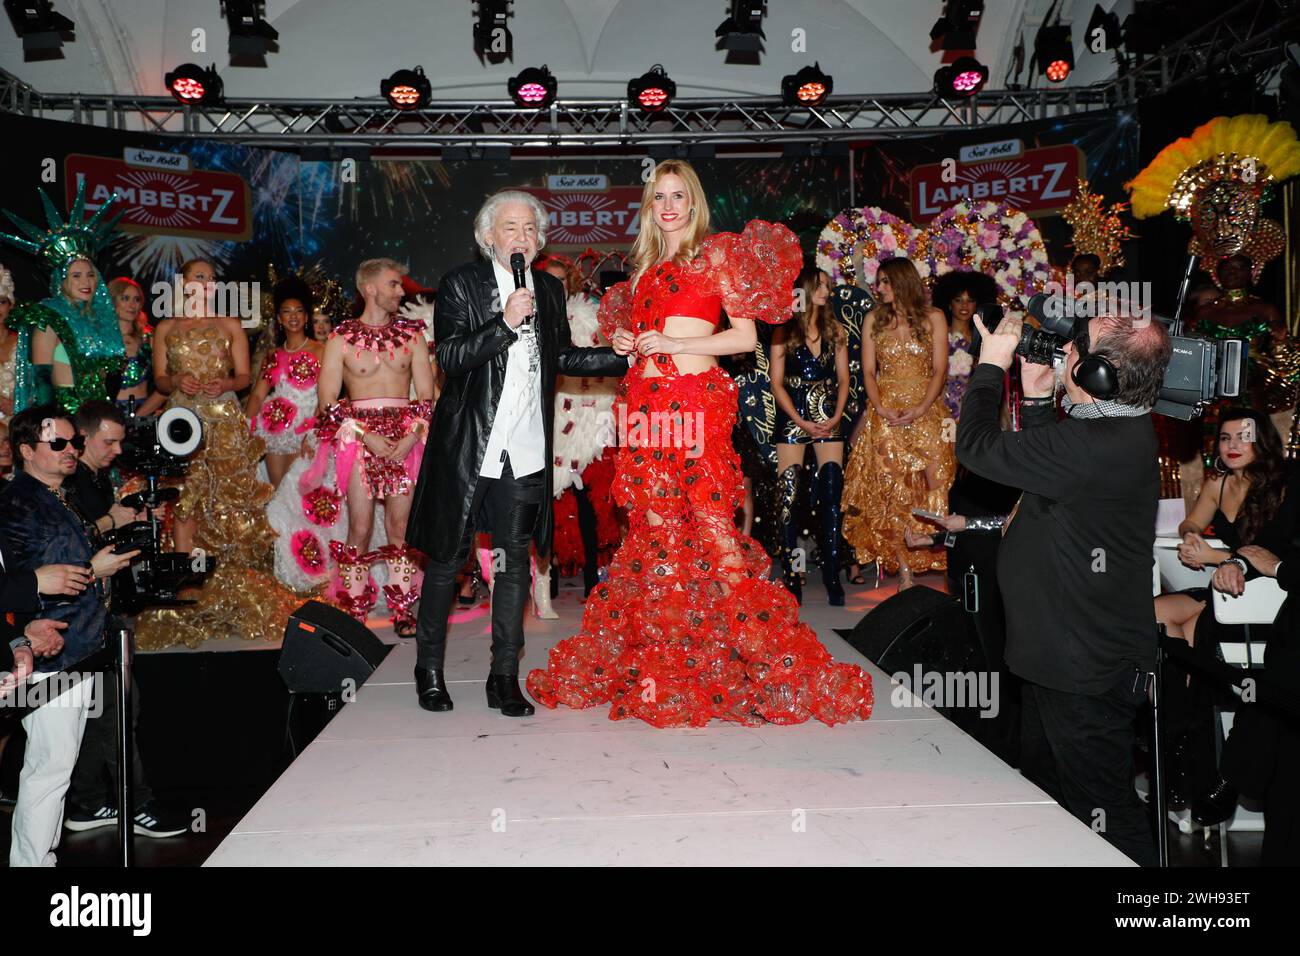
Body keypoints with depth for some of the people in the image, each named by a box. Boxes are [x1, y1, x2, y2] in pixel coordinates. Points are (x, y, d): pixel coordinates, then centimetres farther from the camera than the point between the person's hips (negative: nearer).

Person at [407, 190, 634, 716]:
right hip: (467, 446, -4)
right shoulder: (461, 284, -3)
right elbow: (448, 358, -13)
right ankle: (429, 669, 23)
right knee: (447, 558, 6)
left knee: (516, 559, 6)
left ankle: (504, 678, 16)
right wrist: (505, 323, -22)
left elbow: (562, 357, 20)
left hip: (525, 450, 4)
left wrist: (616, 356, 7)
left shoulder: (549, 289, 11)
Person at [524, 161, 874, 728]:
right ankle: (658, 665, 12)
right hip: (648, 401, 5)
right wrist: (628, 342, 7)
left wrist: (673, 344, -9)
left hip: (696, 401, -5)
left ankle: (761, 659, 1)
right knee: (655, 527, 4)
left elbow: (747, 336, -3)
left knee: (709, 522, -9)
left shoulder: (715, 256, 4)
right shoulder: (646, 268, 21)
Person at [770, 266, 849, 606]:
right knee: (788, 498, -6)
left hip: (829, 420, 3)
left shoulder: (835, 329, 12)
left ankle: (832, 574, 0)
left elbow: (843, 379, 11)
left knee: (831, 497, -3)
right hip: (791, 419, -3)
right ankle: (791, 576, -2)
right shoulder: (784, 331, 2)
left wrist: (837, 416, -4)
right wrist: (801, 422, -9)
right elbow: (777, 383, -1)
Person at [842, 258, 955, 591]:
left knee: (931, 488, -8)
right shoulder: (874, 319, 12)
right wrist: (880, 407, -10)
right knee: (890, 492, -5)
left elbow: (940, 370, 0)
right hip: (885, 415, 1)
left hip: (925, 413, -1)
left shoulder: (933, 318, 6)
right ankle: (903, 571, -2)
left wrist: (920, 409, -14)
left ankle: (938, 561, 0)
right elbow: (868, 370, 7)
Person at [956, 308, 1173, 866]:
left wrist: (991, 365, -8)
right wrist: (1036, 397, 8)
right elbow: (1043, 464, 17)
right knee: (1042, 784, 25)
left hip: (1086, 670, -11)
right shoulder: (1120, 430, 4)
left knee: (1100, 811, 4)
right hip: (1066, 651, 11)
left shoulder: (1098, 445, -30)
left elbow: (977, 447, -23)